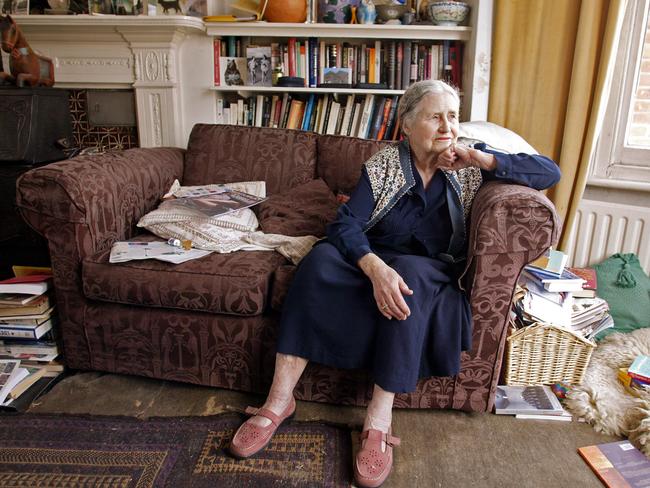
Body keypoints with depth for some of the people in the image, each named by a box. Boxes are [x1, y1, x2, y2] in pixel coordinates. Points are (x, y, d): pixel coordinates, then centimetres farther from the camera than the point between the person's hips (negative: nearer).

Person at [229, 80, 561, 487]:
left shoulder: (469, 167, 2)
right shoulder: (384, 164, -2)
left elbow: (551, 173, -1)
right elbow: (346, 223, -14)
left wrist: (483, 159, -15)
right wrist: (376, 268, -34)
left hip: (431, 271, 0)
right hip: (370, 258, 1)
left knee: (409, 275, -37)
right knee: (320, 261, -30)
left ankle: (379, 420, -31)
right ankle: (280, 400, -25)